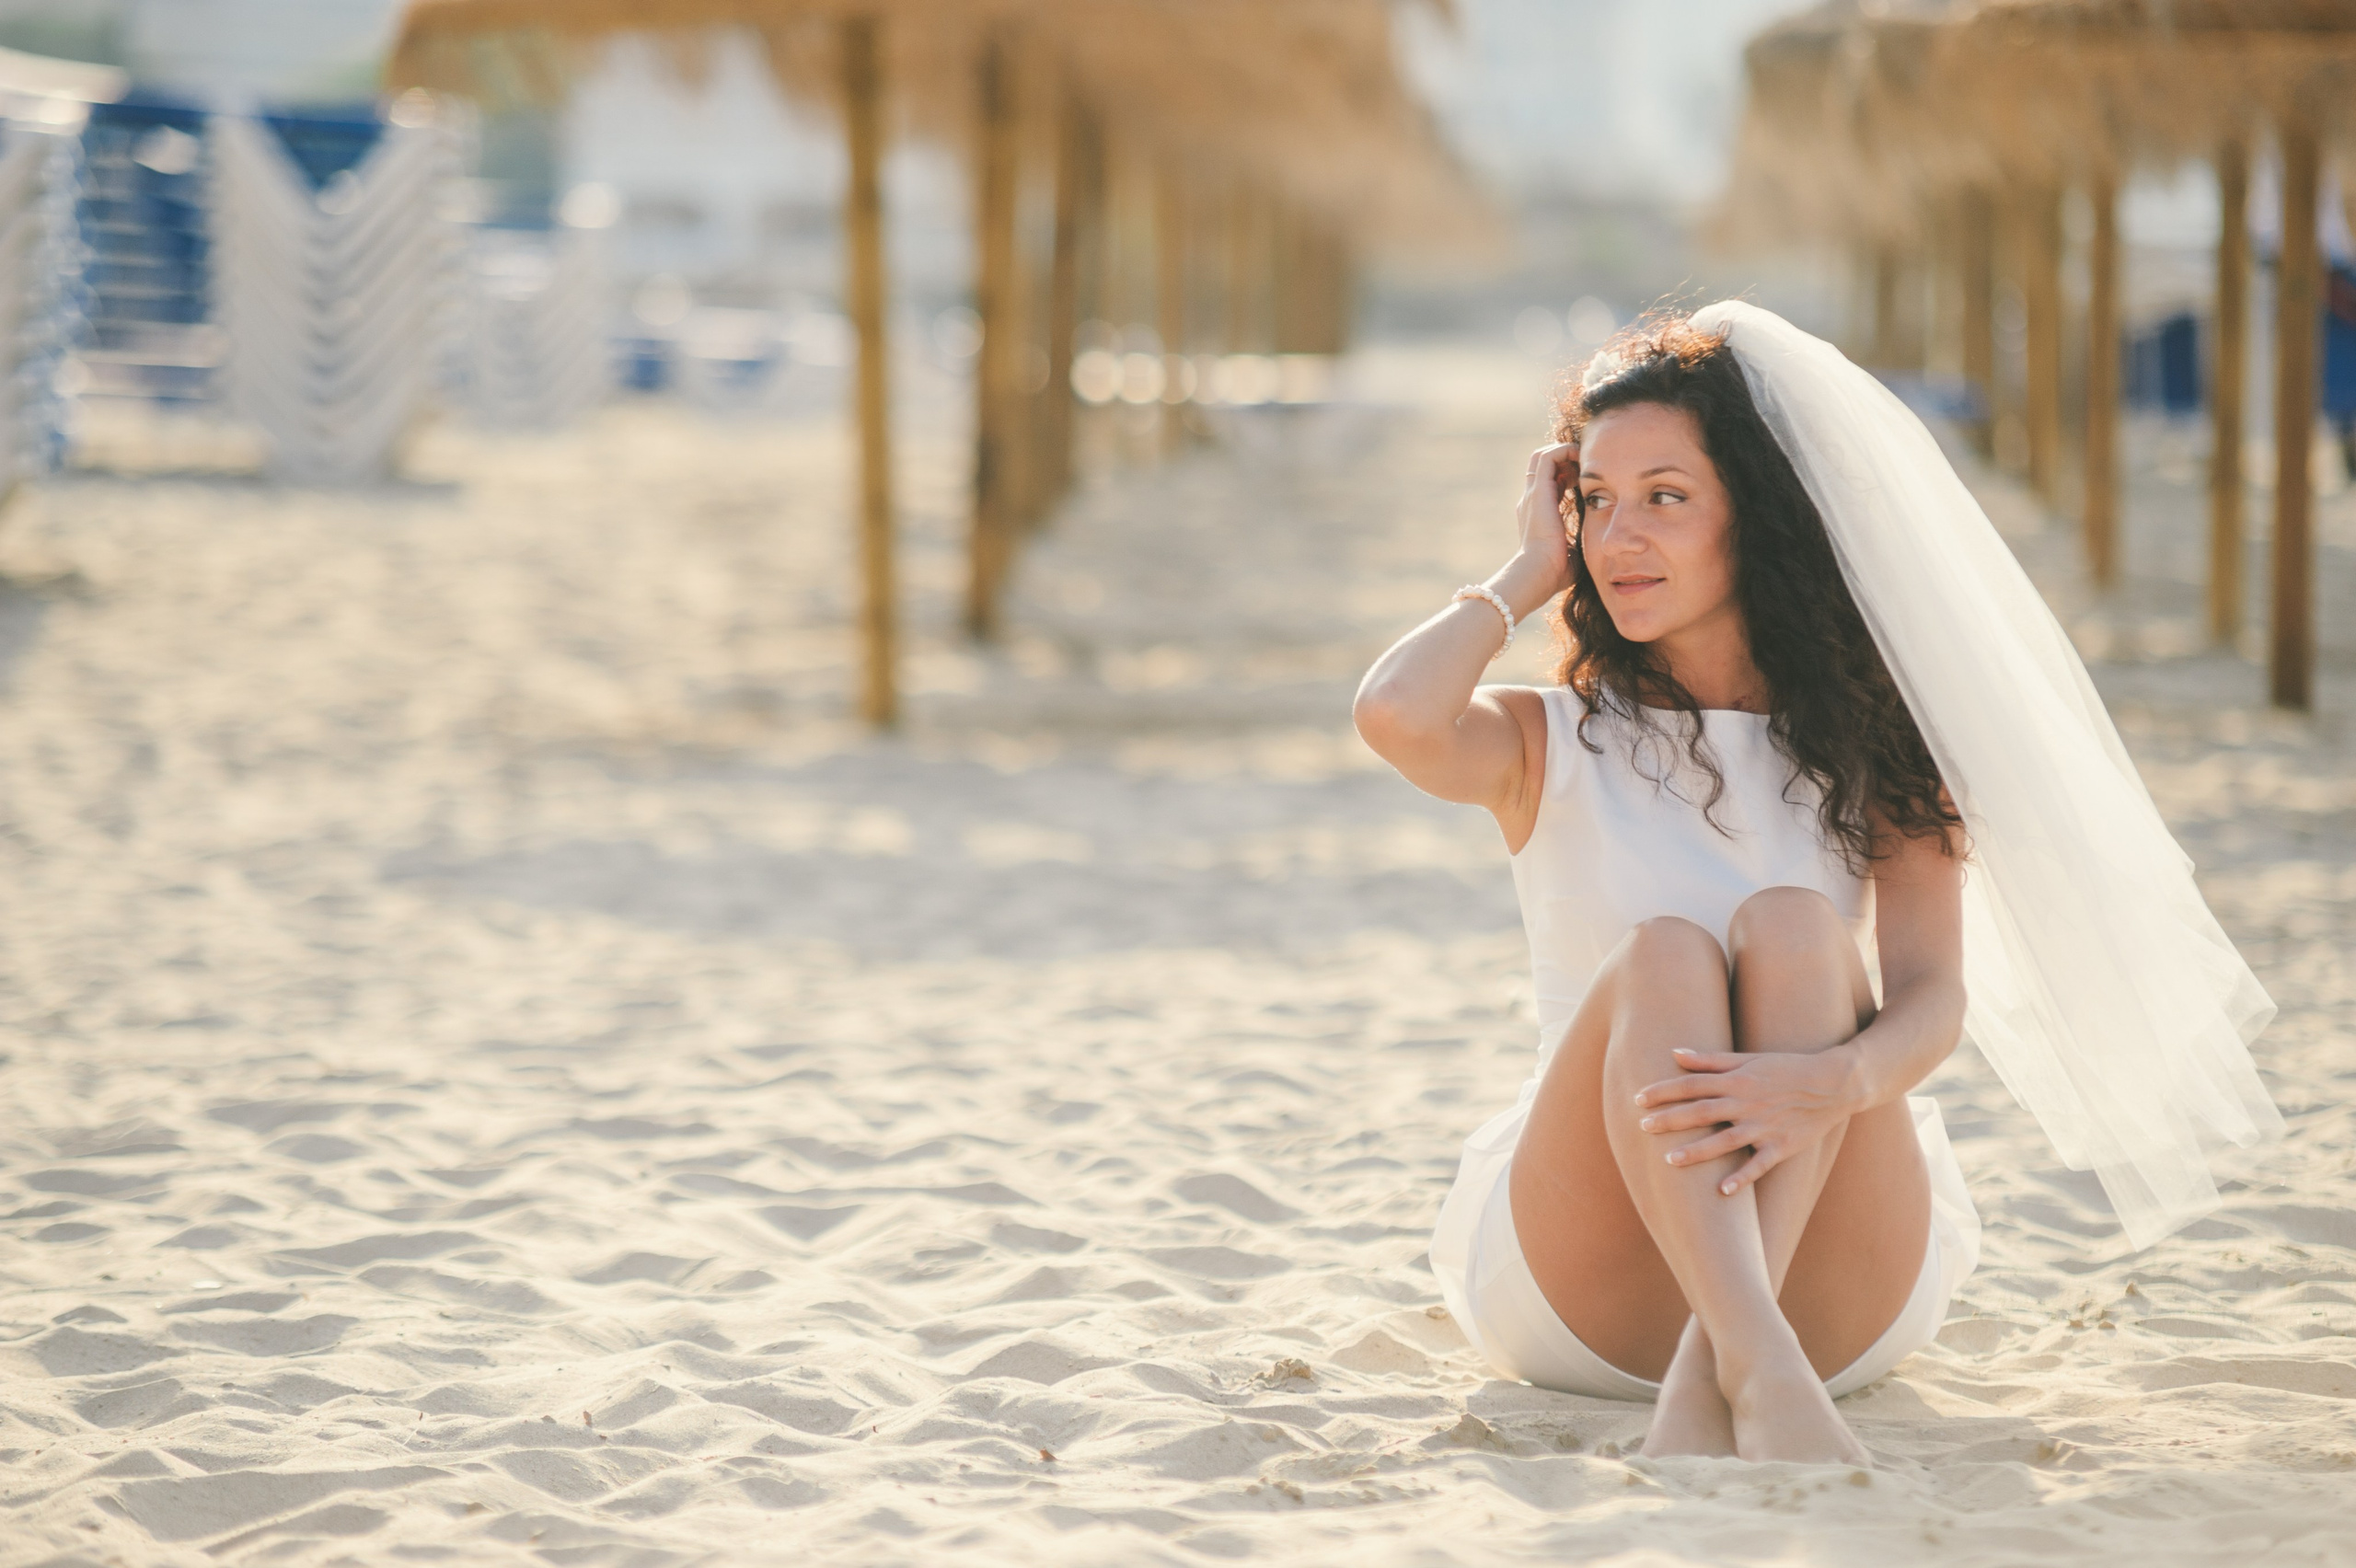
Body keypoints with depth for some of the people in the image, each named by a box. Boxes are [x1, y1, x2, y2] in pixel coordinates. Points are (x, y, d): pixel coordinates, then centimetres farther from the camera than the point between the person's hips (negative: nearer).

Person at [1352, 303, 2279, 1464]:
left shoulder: (1871, 746, 9)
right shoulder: (1554, 746, 8)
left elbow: (1935, 996, -6)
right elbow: (1396, 715, -17)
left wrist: (1831, 1083, -30)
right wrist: (1530, 569, 2)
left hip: (1846, 1296, 0)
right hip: (1579, 1306, 0)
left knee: (1792, 928, -25)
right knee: (1664, 954, -28)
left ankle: (1716, 1375, -48)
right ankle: (1759, 1369, -54)